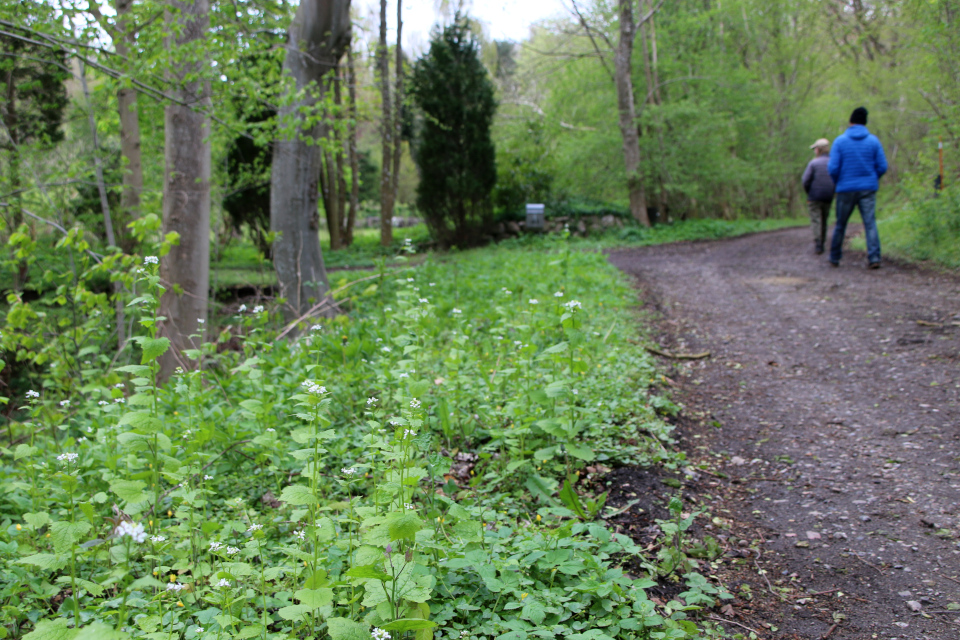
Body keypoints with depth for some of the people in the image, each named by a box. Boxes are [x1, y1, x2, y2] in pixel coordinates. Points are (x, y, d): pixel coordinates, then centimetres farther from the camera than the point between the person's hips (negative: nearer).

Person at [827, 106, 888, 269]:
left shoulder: (840, 141, -3)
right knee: (870, 223, -2)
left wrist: (837, 182, 12)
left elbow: (832, 168, -7)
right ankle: (874, 258, -12)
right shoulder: (873, 141, 2)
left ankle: (835, 258, 18)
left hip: (846, 189, -1)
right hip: (868, 189, 1)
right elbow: (882, 167, 1)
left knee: (840, 225, 10)